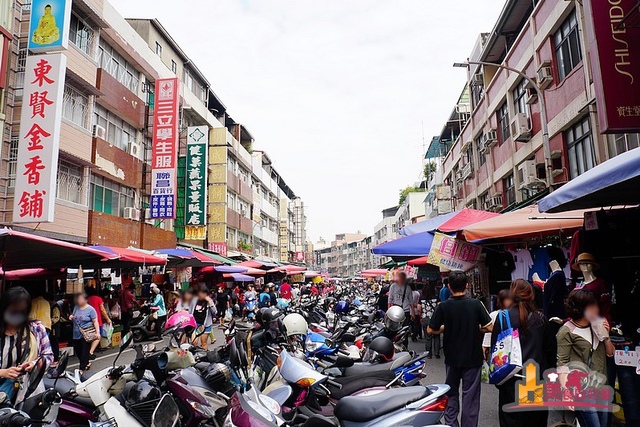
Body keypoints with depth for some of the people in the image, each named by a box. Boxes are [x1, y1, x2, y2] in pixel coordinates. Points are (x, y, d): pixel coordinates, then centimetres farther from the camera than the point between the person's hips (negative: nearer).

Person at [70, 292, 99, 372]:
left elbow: (95, 321, -10)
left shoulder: (90, 309, -9)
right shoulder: (76, 308, 9)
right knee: (77, 352, 14)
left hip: (86, 335, -6)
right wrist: (71, 318, 0)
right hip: (76, 335, 7)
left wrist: (97, 332, -19)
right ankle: (87, 363, 35)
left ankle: (82, 368, 9)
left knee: (84, 353, -2)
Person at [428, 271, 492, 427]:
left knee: (451, 394, 19)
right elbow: (489, 328, -11)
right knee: (470, 396, 10)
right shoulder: (476, 304, -13)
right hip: (473, 358, -1)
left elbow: (431, 330, -8)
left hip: (452, 358, 1)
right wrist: (476, 328, 7)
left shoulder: (443, 306, -12)